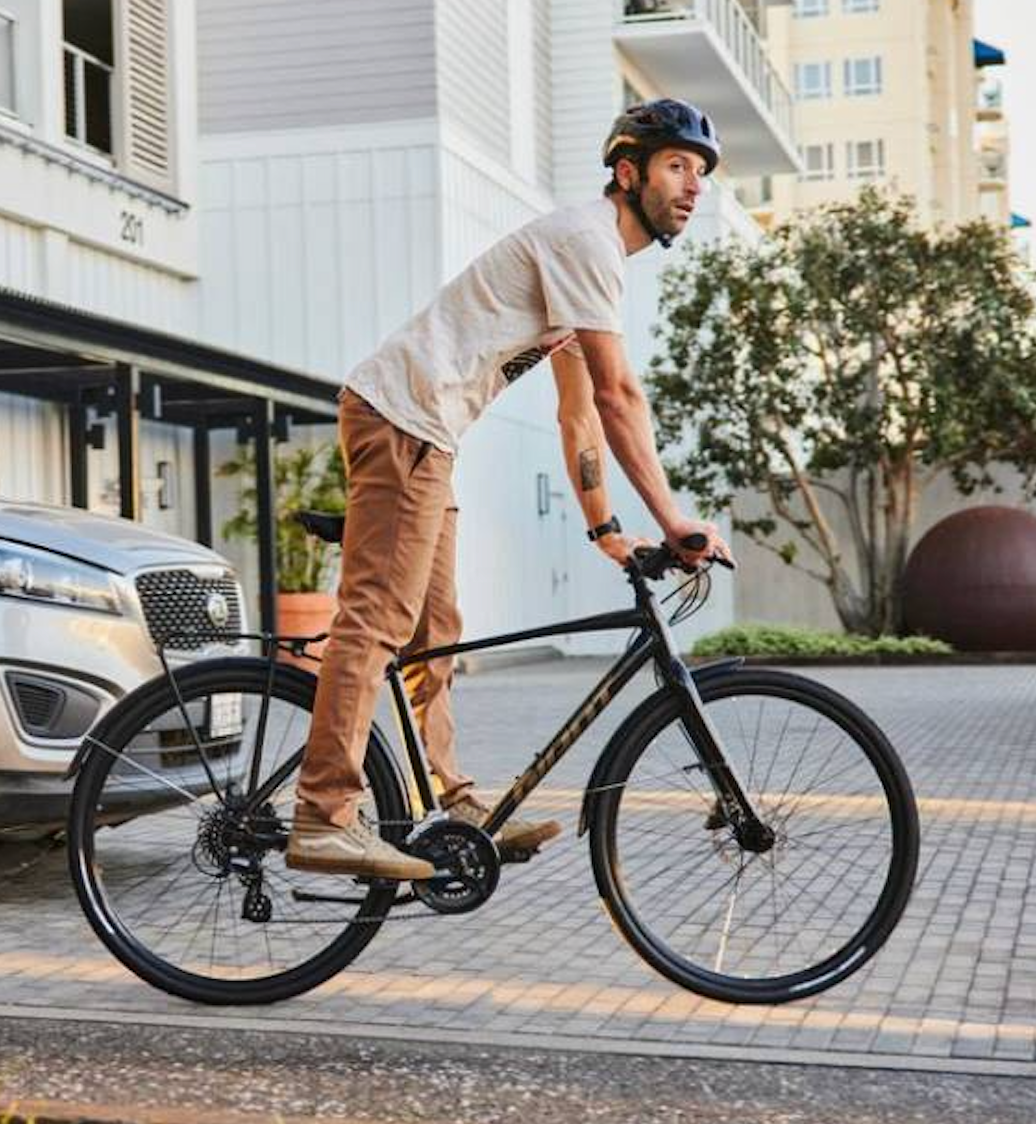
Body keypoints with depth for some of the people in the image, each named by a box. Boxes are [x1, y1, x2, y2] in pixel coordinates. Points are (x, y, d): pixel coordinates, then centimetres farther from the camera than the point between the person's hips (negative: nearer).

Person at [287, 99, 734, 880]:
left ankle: (451, 805, 20)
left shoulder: (594, 254, 23)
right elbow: (618, 393, -16)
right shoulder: (587, 238, -10)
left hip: (421, 431, 11)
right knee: (376, 618, -16)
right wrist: (673, 520, -15)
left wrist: (605, 528, 19)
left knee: (432, 631, 13)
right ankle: (326, 820, -18)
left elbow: (581, 408, 23)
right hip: (404, 418, -11)